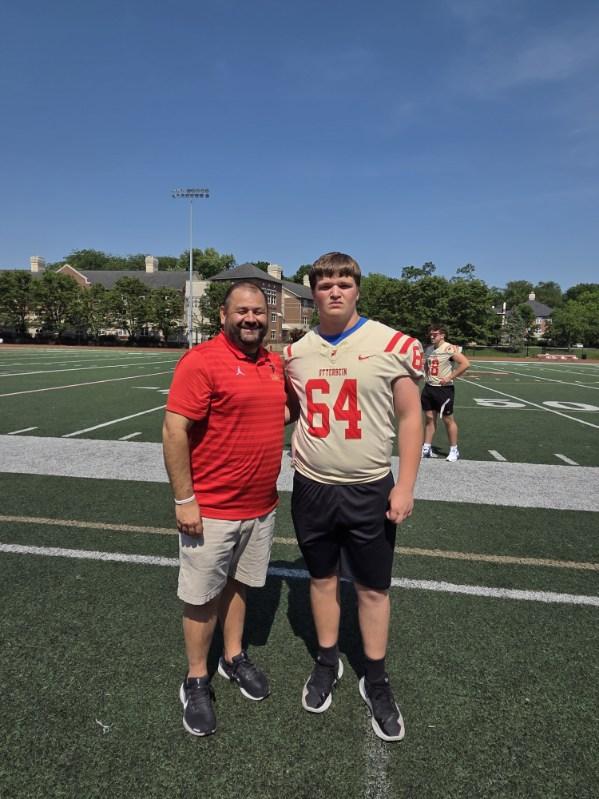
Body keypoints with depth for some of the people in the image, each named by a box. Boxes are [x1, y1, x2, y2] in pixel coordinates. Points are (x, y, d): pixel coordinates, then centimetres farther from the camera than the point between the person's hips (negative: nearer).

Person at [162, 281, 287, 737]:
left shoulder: (276, 363, 5)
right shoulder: (202, 361, -16)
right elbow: (175, 431, -18)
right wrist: (184, 499, -18)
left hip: (262, 506, 6)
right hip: (211, 510, -6)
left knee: (239, 583, 22)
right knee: (203, 596, 10)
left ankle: (234, 657, 42)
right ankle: (197, 681, 30)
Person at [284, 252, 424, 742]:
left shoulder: (393, 345, -9)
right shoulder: (296, 352, 2)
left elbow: (409, 417, -5)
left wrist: (405, 487, -8)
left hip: (369, 490, -2)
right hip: (313, 488, 3)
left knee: (373, 588, 11)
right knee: (323, 578, 17)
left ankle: (376, 681, 32)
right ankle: (327, 663, 39)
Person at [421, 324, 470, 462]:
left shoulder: (450, 349, -14)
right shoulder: (429, 349, 9)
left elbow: (465, 363, -21)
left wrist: (450, 377, -20)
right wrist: (427, 375, 8)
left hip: (444, 389, -7)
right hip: (429, 387, 7)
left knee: (448, 419, 3)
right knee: (429, 418, 10)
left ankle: (454, 451, 16)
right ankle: (426, 448, 18)